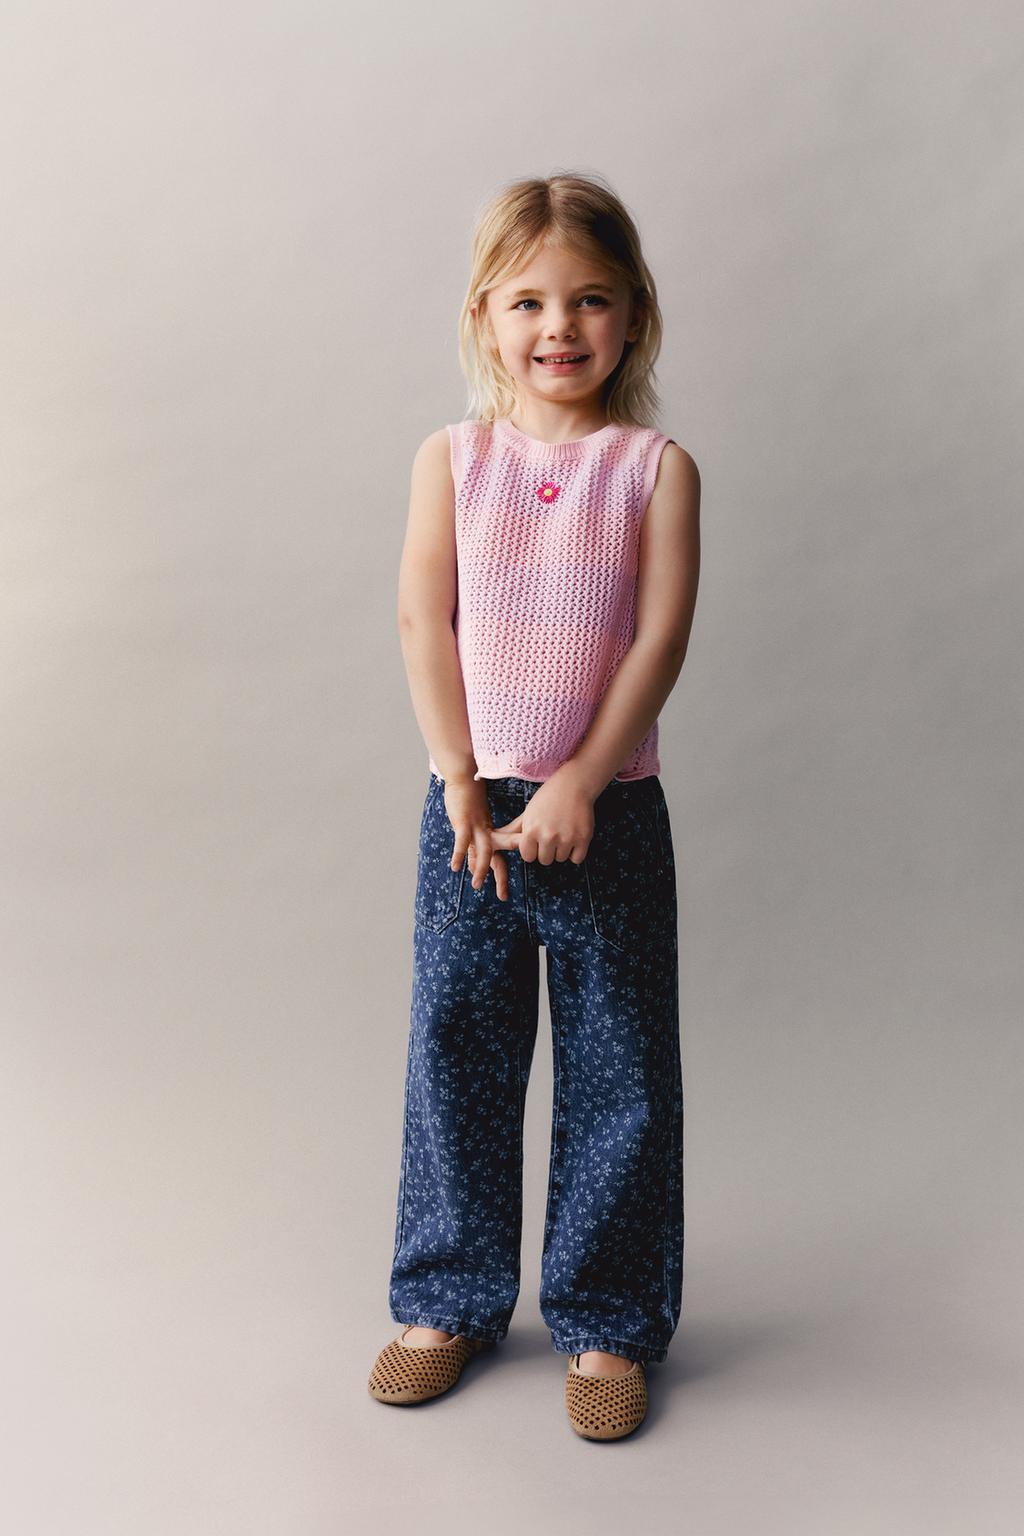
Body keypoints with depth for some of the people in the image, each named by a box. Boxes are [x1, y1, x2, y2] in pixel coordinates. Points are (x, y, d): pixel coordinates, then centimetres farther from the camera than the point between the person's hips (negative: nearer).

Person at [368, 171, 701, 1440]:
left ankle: (605, 1321, 22)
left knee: (618, 1069, 5)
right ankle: (449, 1299, 28)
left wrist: (580, 781, -15)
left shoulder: (657, 468, -1)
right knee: (455, 1050, 10)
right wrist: (463, 785, -10)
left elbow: (659, 639, -7)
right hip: (471, 805, 2)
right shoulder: (451, 460, 3)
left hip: (611, 811, -1)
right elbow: (423, 623, -3)